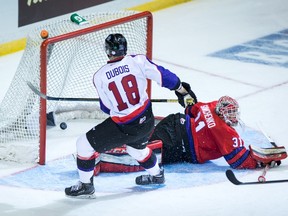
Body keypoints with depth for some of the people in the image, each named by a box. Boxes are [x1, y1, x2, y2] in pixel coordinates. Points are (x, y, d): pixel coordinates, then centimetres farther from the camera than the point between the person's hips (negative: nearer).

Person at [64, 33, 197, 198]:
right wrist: (183, 90, 8)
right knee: (136, 146, 37)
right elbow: (163, 76, -7)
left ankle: (86, 186, 16)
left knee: (84, 145, 10)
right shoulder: (138, 61, -10)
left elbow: (106, 108, -1)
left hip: (123, 127, -5)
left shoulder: (100, 77, -11)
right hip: (147, 120, 5)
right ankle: (156, 174, 56)